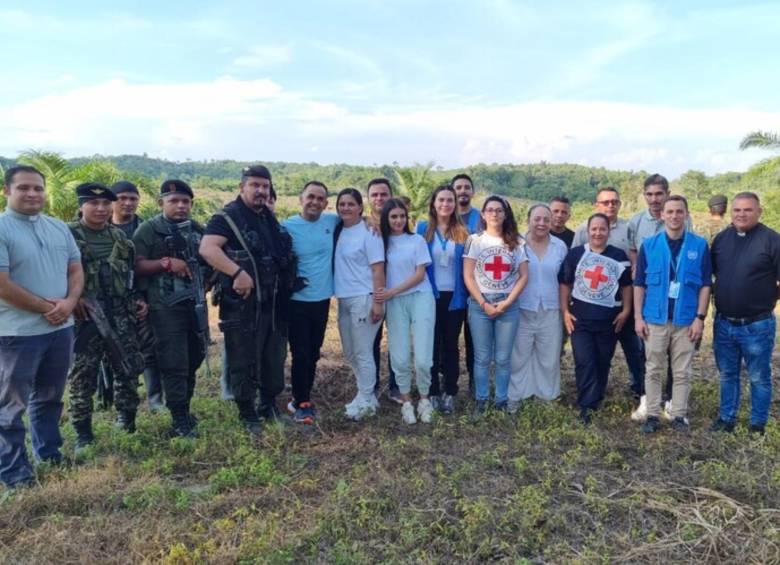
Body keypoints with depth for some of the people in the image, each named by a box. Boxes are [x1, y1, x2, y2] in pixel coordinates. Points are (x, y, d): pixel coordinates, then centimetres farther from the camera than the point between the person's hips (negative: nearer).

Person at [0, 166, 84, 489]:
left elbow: (76, 270, 10)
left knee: (50, 397, 18)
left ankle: (49, 454, 32)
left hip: (61, 328, 6)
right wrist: (46, 307, -13)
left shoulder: (60, 229, 9)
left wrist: (69, 302, -9)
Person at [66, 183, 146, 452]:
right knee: (83, 376, 3)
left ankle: (127, 419, 27)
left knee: (130, 368, 8)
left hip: (120, 316, 5)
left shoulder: (120, 237, 12)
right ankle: (83, 434, 15)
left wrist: (137, 300, 10)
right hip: (84, 318, -5)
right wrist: (73, 298, -17)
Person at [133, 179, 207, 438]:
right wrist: (166, 262, -23)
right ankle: (179, 422, 6)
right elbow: (136, 266, -12)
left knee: (194, 359, 14)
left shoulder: (197, 230, 12)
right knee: (174, 364, -4)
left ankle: (184, 411, 30)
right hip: (166, 308, -6)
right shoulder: (148, 230, -5)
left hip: (195, 304, 6)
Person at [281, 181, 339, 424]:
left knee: (313, 353, 14)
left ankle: (301, 398, 30)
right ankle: (301, 403, 16)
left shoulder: (331, 221, 1)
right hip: (298, 301, -4)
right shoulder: (287, 227, -11)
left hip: (322, 299, 5)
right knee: (300, 354, -1)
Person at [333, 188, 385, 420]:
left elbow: (378, 270, -12)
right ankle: (367, 395, 31)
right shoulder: (337, 230, 9)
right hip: (344, 299, 8)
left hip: (363, 299, -8)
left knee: (362, 352, -1)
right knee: (350, 352, 16)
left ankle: (365, 401, 13)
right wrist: (337, 293, 5)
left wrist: (378, 302, -16)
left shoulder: (369, 233, -9)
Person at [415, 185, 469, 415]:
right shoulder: (422, 228, 1)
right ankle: (433, 392, 16)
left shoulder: (463, 232, 3)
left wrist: (467, 294, -2)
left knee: (451, 344, 8)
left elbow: (467, 266, 5)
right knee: (432, 344, 6)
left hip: (454, 297, 1)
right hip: (430, 296, -1)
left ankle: (450, 393, 16)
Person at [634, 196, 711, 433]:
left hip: (686, 320, 0)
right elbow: (639, 284, 2)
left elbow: (705, 284, 1)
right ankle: (652, 415, 17)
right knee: (653, 370, 7)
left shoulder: (700, 245, 0)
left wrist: (700, 317, -5)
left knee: (682, 372, 9)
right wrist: (638, 317, -3)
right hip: (655, 318, 0)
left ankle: (679, 415, 21)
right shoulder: (649, 245, 0)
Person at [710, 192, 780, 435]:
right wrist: (718, 297, 10)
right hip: (723, 323, 4)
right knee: (727, 375, 17)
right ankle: (726, 419, 31)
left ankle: (758, 425, 25)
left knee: (759, 378, 10)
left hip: (757, 325, -4)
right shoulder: (721, 238, 5)